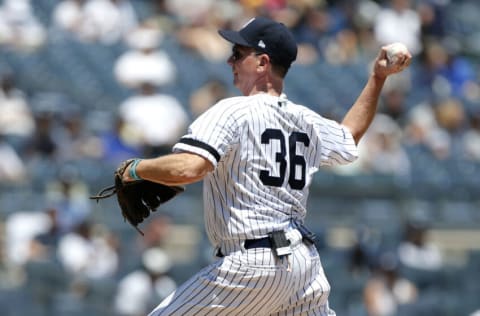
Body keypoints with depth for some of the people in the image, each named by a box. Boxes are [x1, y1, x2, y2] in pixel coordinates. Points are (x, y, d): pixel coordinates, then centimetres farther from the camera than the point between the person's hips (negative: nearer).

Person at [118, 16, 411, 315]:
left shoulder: (232, 112, -10)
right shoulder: (306, 121, 13)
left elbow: (188, 169, -24)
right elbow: (350, 136, 35)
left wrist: (137, 169, -8)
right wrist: (378, 78, 38)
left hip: (253, 266, -8)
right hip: (305, 262, 8)